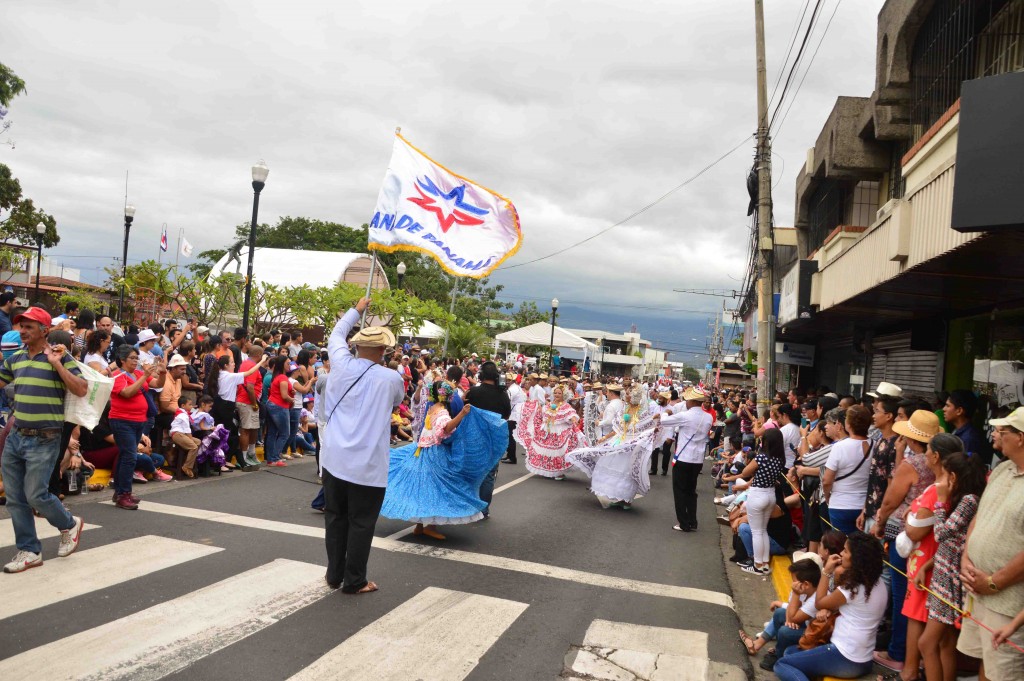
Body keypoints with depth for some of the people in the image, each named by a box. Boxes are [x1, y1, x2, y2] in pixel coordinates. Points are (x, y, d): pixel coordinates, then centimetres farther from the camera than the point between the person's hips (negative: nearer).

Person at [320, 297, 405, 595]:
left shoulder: (340, 364, -1)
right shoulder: (390, 378, -7)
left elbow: (336, 335, 20)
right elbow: (398, 400, 16)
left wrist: (356, 310, 33)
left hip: (334, 458, 4)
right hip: (368, 464, -4)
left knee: (335, 517, 16)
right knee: (361, 523, 7)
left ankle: (334, 574, 26)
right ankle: (354, 581, 15)